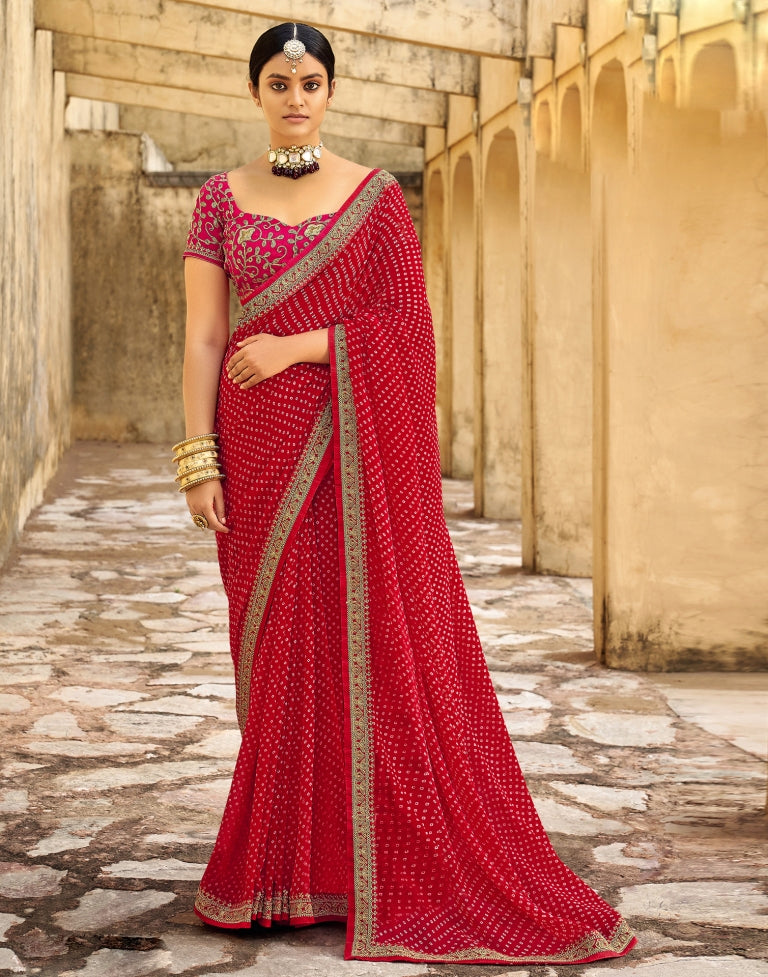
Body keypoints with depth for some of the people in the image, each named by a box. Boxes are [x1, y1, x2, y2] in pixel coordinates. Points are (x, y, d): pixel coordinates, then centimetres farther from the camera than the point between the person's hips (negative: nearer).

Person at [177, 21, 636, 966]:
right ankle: (289, 862, 15)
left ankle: (383, 863, 9)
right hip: (263, 446, 1)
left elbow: (404, 324, -2)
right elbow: (204, 338, 2)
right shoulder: (221, 198, 6)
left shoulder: (376, 196, 4)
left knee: (376, 637, -2)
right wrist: (199, 459, -6)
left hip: (359, 448, -1)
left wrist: (301, 344, -12)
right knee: (282, 647, 4)